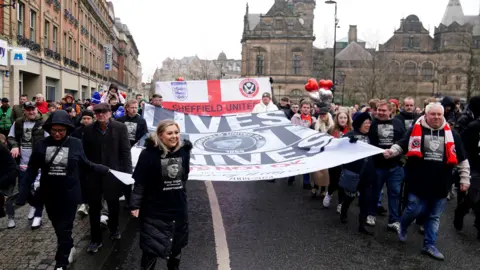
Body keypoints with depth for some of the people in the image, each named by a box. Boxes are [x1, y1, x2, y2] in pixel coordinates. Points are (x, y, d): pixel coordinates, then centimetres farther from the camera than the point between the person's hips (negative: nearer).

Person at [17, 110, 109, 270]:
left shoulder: (76, 144, -10)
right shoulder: (42, 145, -5)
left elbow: (85, 165, 2)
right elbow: (32, 169, 0)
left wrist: (105, 170, -4)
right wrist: (24, 192, -2)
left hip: (69, 194, -3)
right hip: (49, 195, 3)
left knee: (64, 229, 3)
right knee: (58, 227, 19)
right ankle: (69, 248, 44)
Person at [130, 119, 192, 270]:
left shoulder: (184, 151, -5)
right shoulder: (149, 154, -19)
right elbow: (140, 182, -16)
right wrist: (135, 205, -17)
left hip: (178, 208, 5)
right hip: (154, 210, -5)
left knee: (177, 246, 22)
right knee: (151, 247, 5)